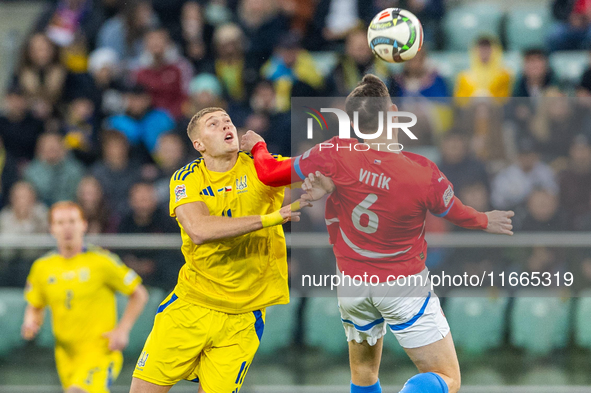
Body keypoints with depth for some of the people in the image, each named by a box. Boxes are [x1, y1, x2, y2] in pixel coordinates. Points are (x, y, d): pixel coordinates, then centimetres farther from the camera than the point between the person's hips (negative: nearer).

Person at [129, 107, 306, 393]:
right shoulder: (185, 179, -2)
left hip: (243, 316, -1)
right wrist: (268, 219, -28)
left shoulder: (261, 169, -2)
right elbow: (198, 230, -21)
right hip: (190, 304, 1)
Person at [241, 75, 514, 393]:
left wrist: (257, 146, 16)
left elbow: (270, 173, -7)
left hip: (352, 281, 4)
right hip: (405, 284, -4)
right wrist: (485, 221, 21)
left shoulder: (334, 155, -19)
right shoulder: (424, 172, -23)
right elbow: (459, 215, -2)